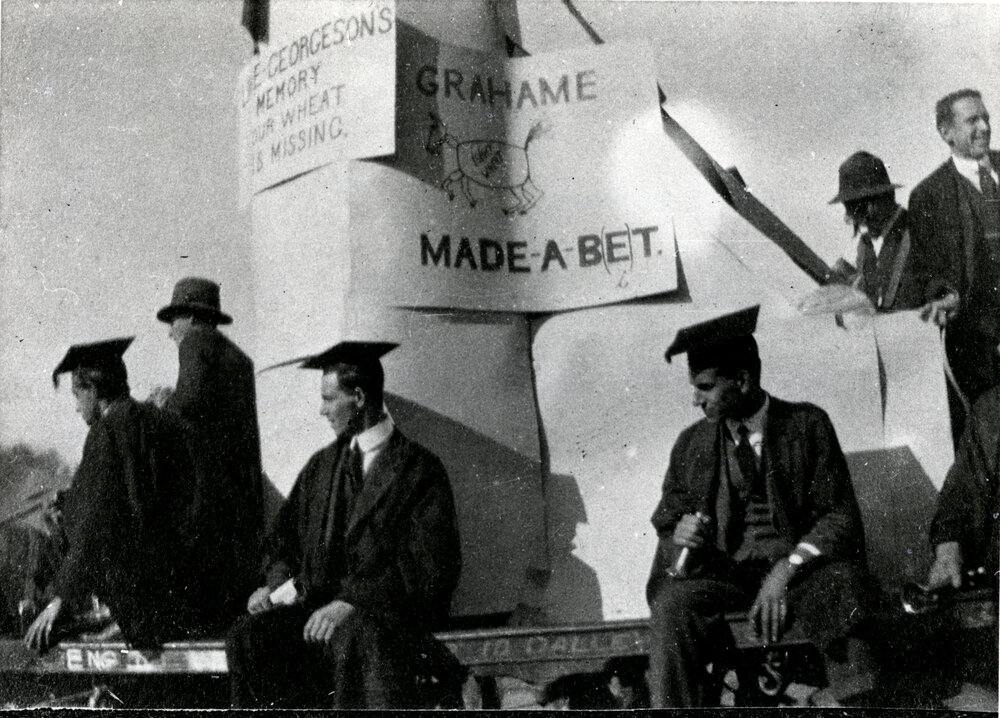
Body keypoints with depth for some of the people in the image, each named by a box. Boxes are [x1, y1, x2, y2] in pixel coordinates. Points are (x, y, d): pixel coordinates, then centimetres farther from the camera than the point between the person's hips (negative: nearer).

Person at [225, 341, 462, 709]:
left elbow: (428, 568, -11)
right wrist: (280, 583, 1)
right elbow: (285, 534, 23)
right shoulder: (321, 466, 17)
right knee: (247, 638, -22)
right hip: (318, 608, 6)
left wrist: (353, 600, -21)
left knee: (352, 639, -39)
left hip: (387, 614, -6)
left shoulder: (420, 471, -3)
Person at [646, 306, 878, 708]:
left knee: (839, 581, -35)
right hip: (721, 567, 2)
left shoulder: (807, 426, 4)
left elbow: (840, 517, -1)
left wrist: (786, 569, -17)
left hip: (801, 564, -2)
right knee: (672, 606, -30)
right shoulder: (692, 444, 13)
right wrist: (678, 534, -9)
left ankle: (847, 702, -23)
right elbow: (666, 525, 18)